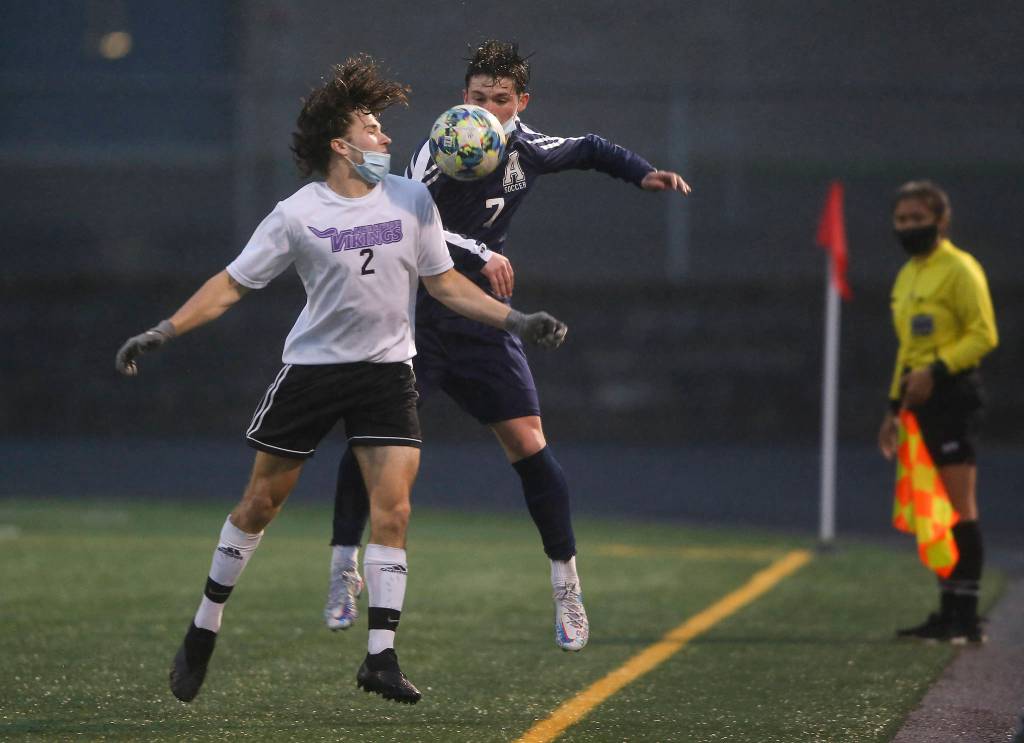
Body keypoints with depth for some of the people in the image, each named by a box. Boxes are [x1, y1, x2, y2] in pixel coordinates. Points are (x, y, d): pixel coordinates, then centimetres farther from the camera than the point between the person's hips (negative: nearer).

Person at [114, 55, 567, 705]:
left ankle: (381, 657, -8)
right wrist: (162, 333, -11)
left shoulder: (411, 200, 1)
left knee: (393, 507, -11)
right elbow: (232, 284, -3)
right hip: (312, 366, -2)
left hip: (387, 369, 2)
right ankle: (205, 631, 21)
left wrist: (515, 320, 1)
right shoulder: (297, 216, -8)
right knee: (262, 501, 5)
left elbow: (445, 283, 10)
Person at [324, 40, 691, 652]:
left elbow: (591, 149, 22)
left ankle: (567, 585, 6)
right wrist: (479, 253, -37)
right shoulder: (440, 150, -15)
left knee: (528, 444, -5)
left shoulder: (529, 150, 1)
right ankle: (345, 568, 2)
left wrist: (643, 174, 7)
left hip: (480, 317, 3)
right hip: (415, 312, -3)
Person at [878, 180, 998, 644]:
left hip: (951, 395, -9)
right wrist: (894, 408, 23)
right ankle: (947, 613, 13)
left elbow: (983, 335, -13)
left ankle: (966, 617, -10)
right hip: (920, 401, 9)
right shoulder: (907, 276, 20)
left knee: (958, 506, -10)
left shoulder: (959, 270, -7)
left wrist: (936, 371, -22)